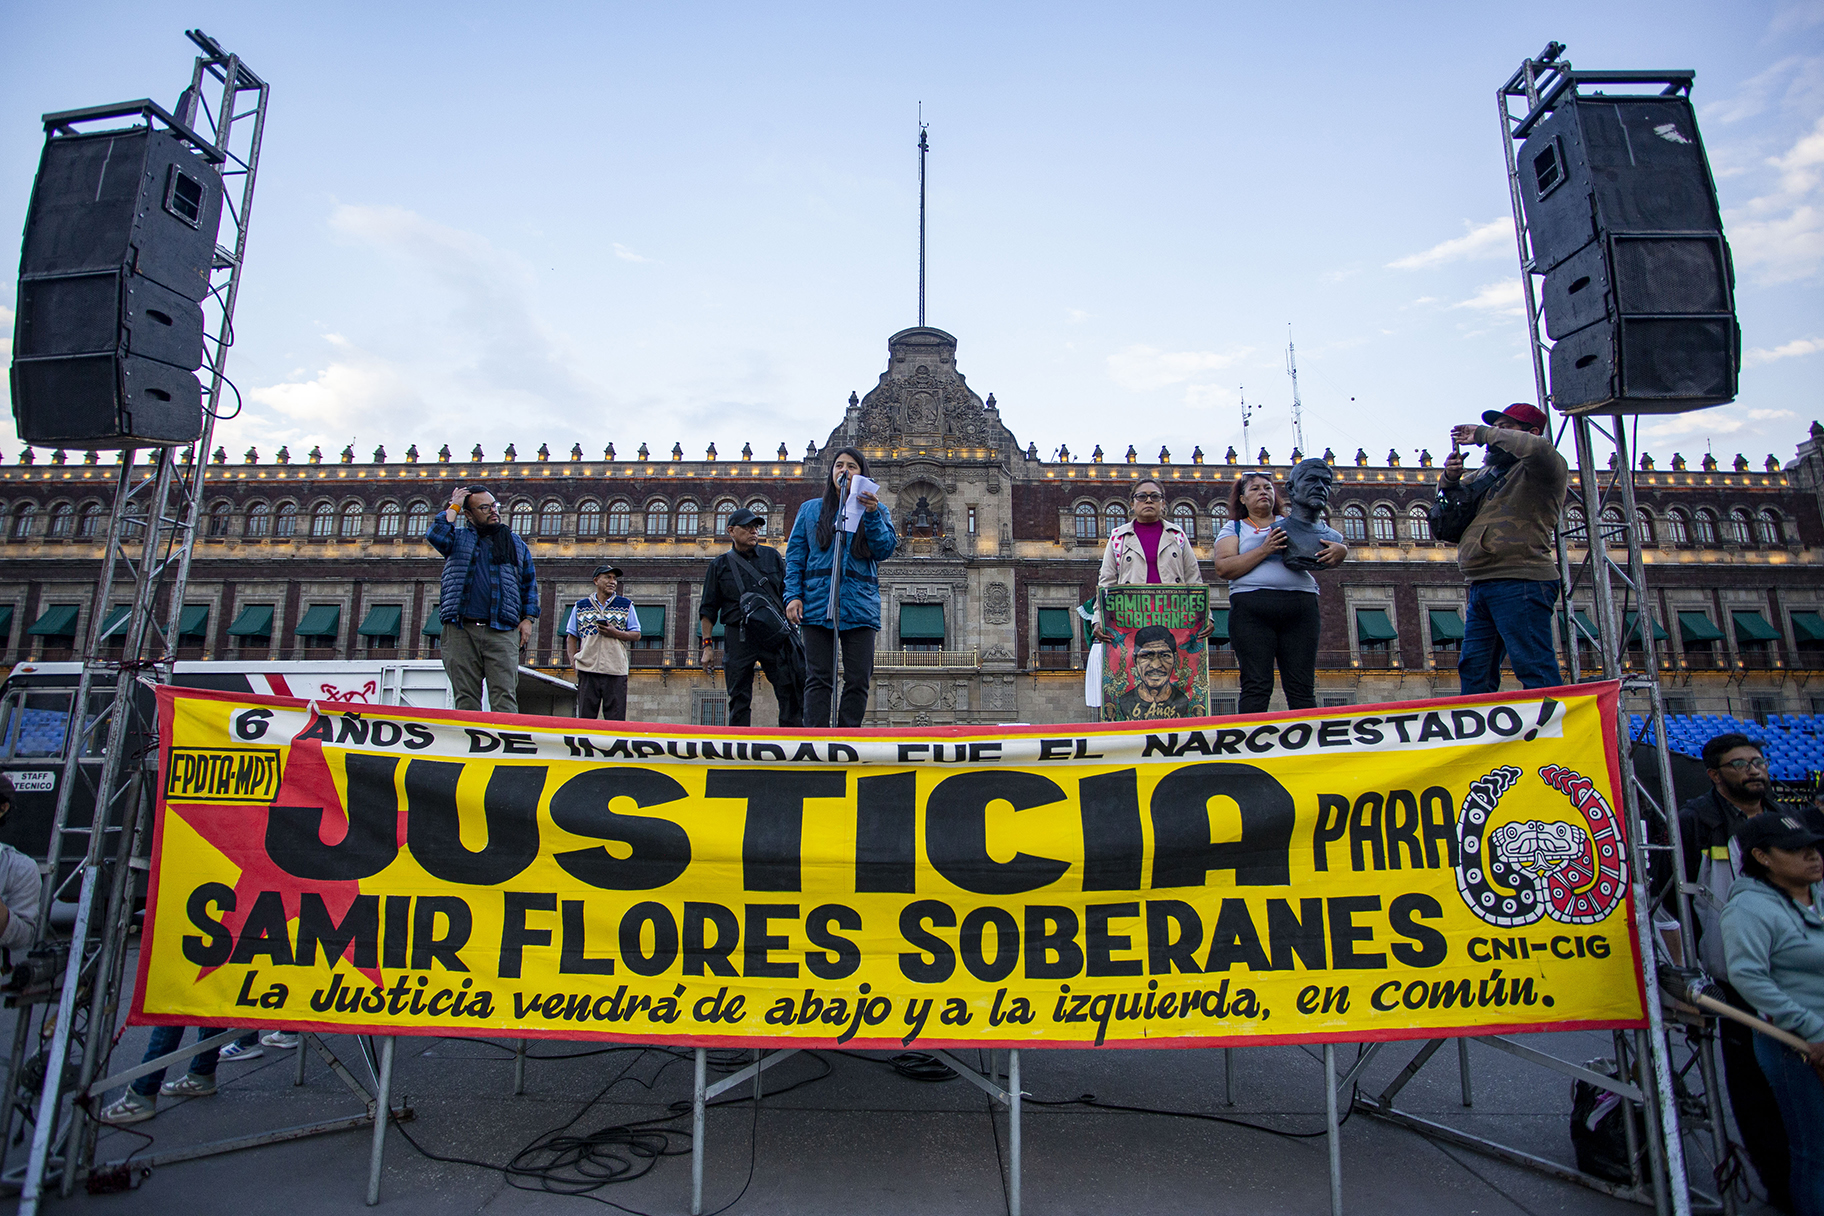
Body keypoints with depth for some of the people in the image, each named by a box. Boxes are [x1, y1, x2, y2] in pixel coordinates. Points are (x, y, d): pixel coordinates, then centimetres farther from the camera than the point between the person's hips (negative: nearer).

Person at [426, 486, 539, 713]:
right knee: (465, 697, 1)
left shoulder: (516, 544, 19)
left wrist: (528, 618, 9)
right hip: (460, 630, 0)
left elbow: (529, 584, 21)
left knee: (504, 697, -9)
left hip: (502, 633, 0)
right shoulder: (459, 538, 16)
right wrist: (453, 507, 6)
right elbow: (436, 535, -7)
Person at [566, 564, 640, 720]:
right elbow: (571, 636, 15)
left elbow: (636, 635, 9)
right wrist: (573, 660, 0)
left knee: (616, 721, -4)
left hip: (616, 670, -1)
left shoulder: (626, 605, 11)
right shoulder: (580, 606, 14)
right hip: (587, 669, 1)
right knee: (585, 718, 1)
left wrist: (615, 633, -9)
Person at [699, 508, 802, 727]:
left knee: (791, 692, -8)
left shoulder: (772, 556, 15)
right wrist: (707, 645, 3)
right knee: (739, 699, 1)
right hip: (738, 635, 0)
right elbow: (708, 609, 11)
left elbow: (788, 592, 16)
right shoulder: (720, 564, 12)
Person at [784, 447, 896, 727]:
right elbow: (795, 556, 11)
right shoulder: (810, 509, 15)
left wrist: (872, 515, -11)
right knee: (818, 679, -2)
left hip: (860, 607, 0)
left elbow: (886, 550, 1)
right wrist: (792, 596, -1)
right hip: (817, 605, 0)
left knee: (858, 680, 0)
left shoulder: (876, 511, 14)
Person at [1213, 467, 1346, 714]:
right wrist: (1264, 550, -11)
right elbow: (1223, 568, -3)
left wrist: (1340, 551, -5)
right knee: (1256, 686, -8)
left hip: (1300, 606, 3)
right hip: (1251, 607, -2)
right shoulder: (1234, 528, 14)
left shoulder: (1295, 523, 21)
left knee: (1302, 688, -1)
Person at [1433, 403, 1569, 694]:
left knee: (1535, 671, -12)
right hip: (1481, 586, 9)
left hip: (1519, 584, -8)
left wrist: (1483, 434, -11)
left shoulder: (1545, 469, 1)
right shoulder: (1489, 471, 24)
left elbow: (1539, 448, -22)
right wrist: (1450, 480, 7)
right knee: (1474, 671, 8)